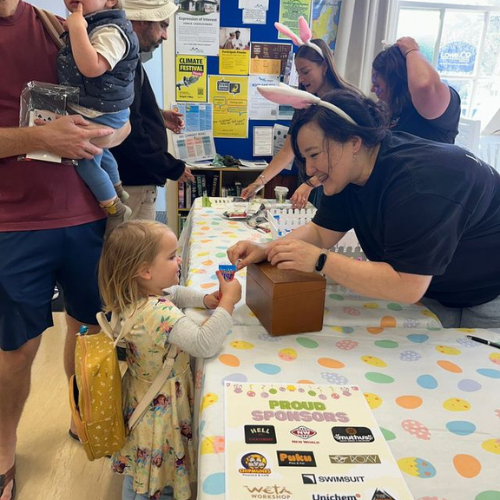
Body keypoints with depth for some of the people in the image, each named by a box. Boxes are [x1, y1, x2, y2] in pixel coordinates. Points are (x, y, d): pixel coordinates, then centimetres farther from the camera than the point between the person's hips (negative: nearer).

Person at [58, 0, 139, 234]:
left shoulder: (110, 31, -26)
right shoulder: (90, 24, 6)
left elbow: (91, 68, -40)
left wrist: (76, 28, -35)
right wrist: (74, 27, 8)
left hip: (101, 114, -11)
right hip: (95, 110, 11)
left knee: (85, 161, -4)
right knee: (99, 151, 28)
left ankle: (116, 210, 12)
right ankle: (118, 191, 51)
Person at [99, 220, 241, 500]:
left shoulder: (134, 298, -5)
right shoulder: (159, 313, -35)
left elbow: (176, 293, 13)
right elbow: (205, 345, -40)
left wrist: (205, 299, -3)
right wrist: (228, 301, -31)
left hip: (142, 400, 9)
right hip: (161, 411, -9)